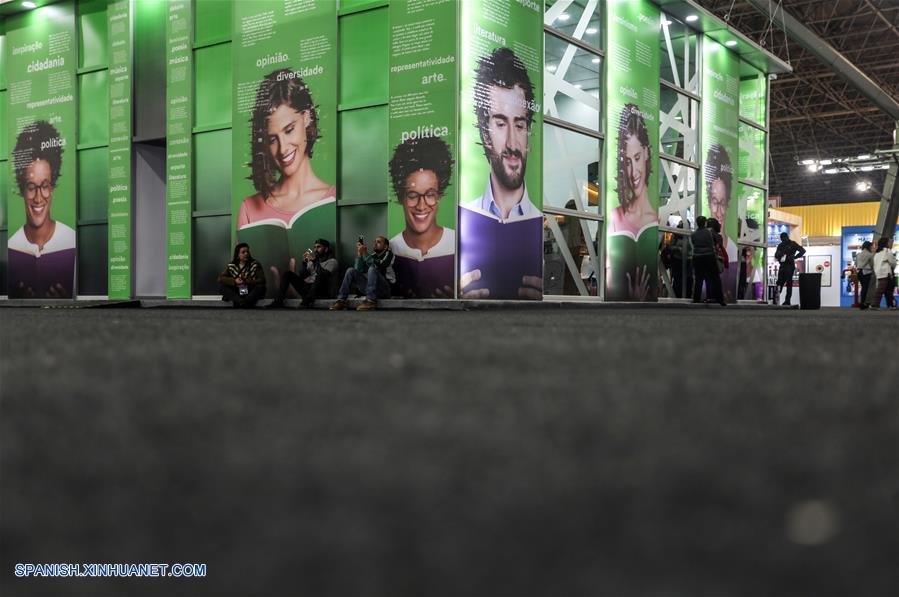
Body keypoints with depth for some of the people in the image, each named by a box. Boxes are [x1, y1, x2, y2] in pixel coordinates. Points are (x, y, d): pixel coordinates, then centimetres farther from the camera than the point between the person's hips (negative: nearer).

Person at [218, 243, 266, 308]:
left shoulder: (255, 265, 0)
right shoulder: (231, 266, 5)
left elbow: (262, 280, -8)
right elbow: (220, 278, -4)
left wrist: (246, 282, -18)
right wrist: (234, 281, -19)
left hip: (251, 293, -2)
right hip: (236, 293, 2)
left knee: (261, 287, -31)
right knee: (221, 286, -21)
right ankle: (238, 301, -45)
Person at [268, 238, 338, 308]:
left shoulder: (331, 261, 1)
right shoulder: (311, 260, 19)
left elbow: (324, 275, -19)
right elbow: (302, 276, 9)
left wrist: (315, 261, -23)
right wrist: (305, 262, -3)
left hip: (322, 292, -6)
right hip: (308, 288, 6)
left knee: (320, 275, -36)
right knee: (288, 273, -2)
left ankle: (306, 302, -39)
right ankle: (278, 301, -13)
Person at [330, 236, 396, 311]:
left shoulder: (388, 254, 4)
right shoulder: (373, 256, 18)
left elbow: (379, 266, -16)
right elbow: (358, 270, 5)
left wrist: (365, 254, -17)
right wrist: (359, 254, -5)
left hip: (385, 289, -6)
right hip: (370, 287, 6)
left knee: (372, 269, -29)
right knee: (351, 271, -2)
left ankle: (371, 301, -35)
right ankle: (341, 300, -13)